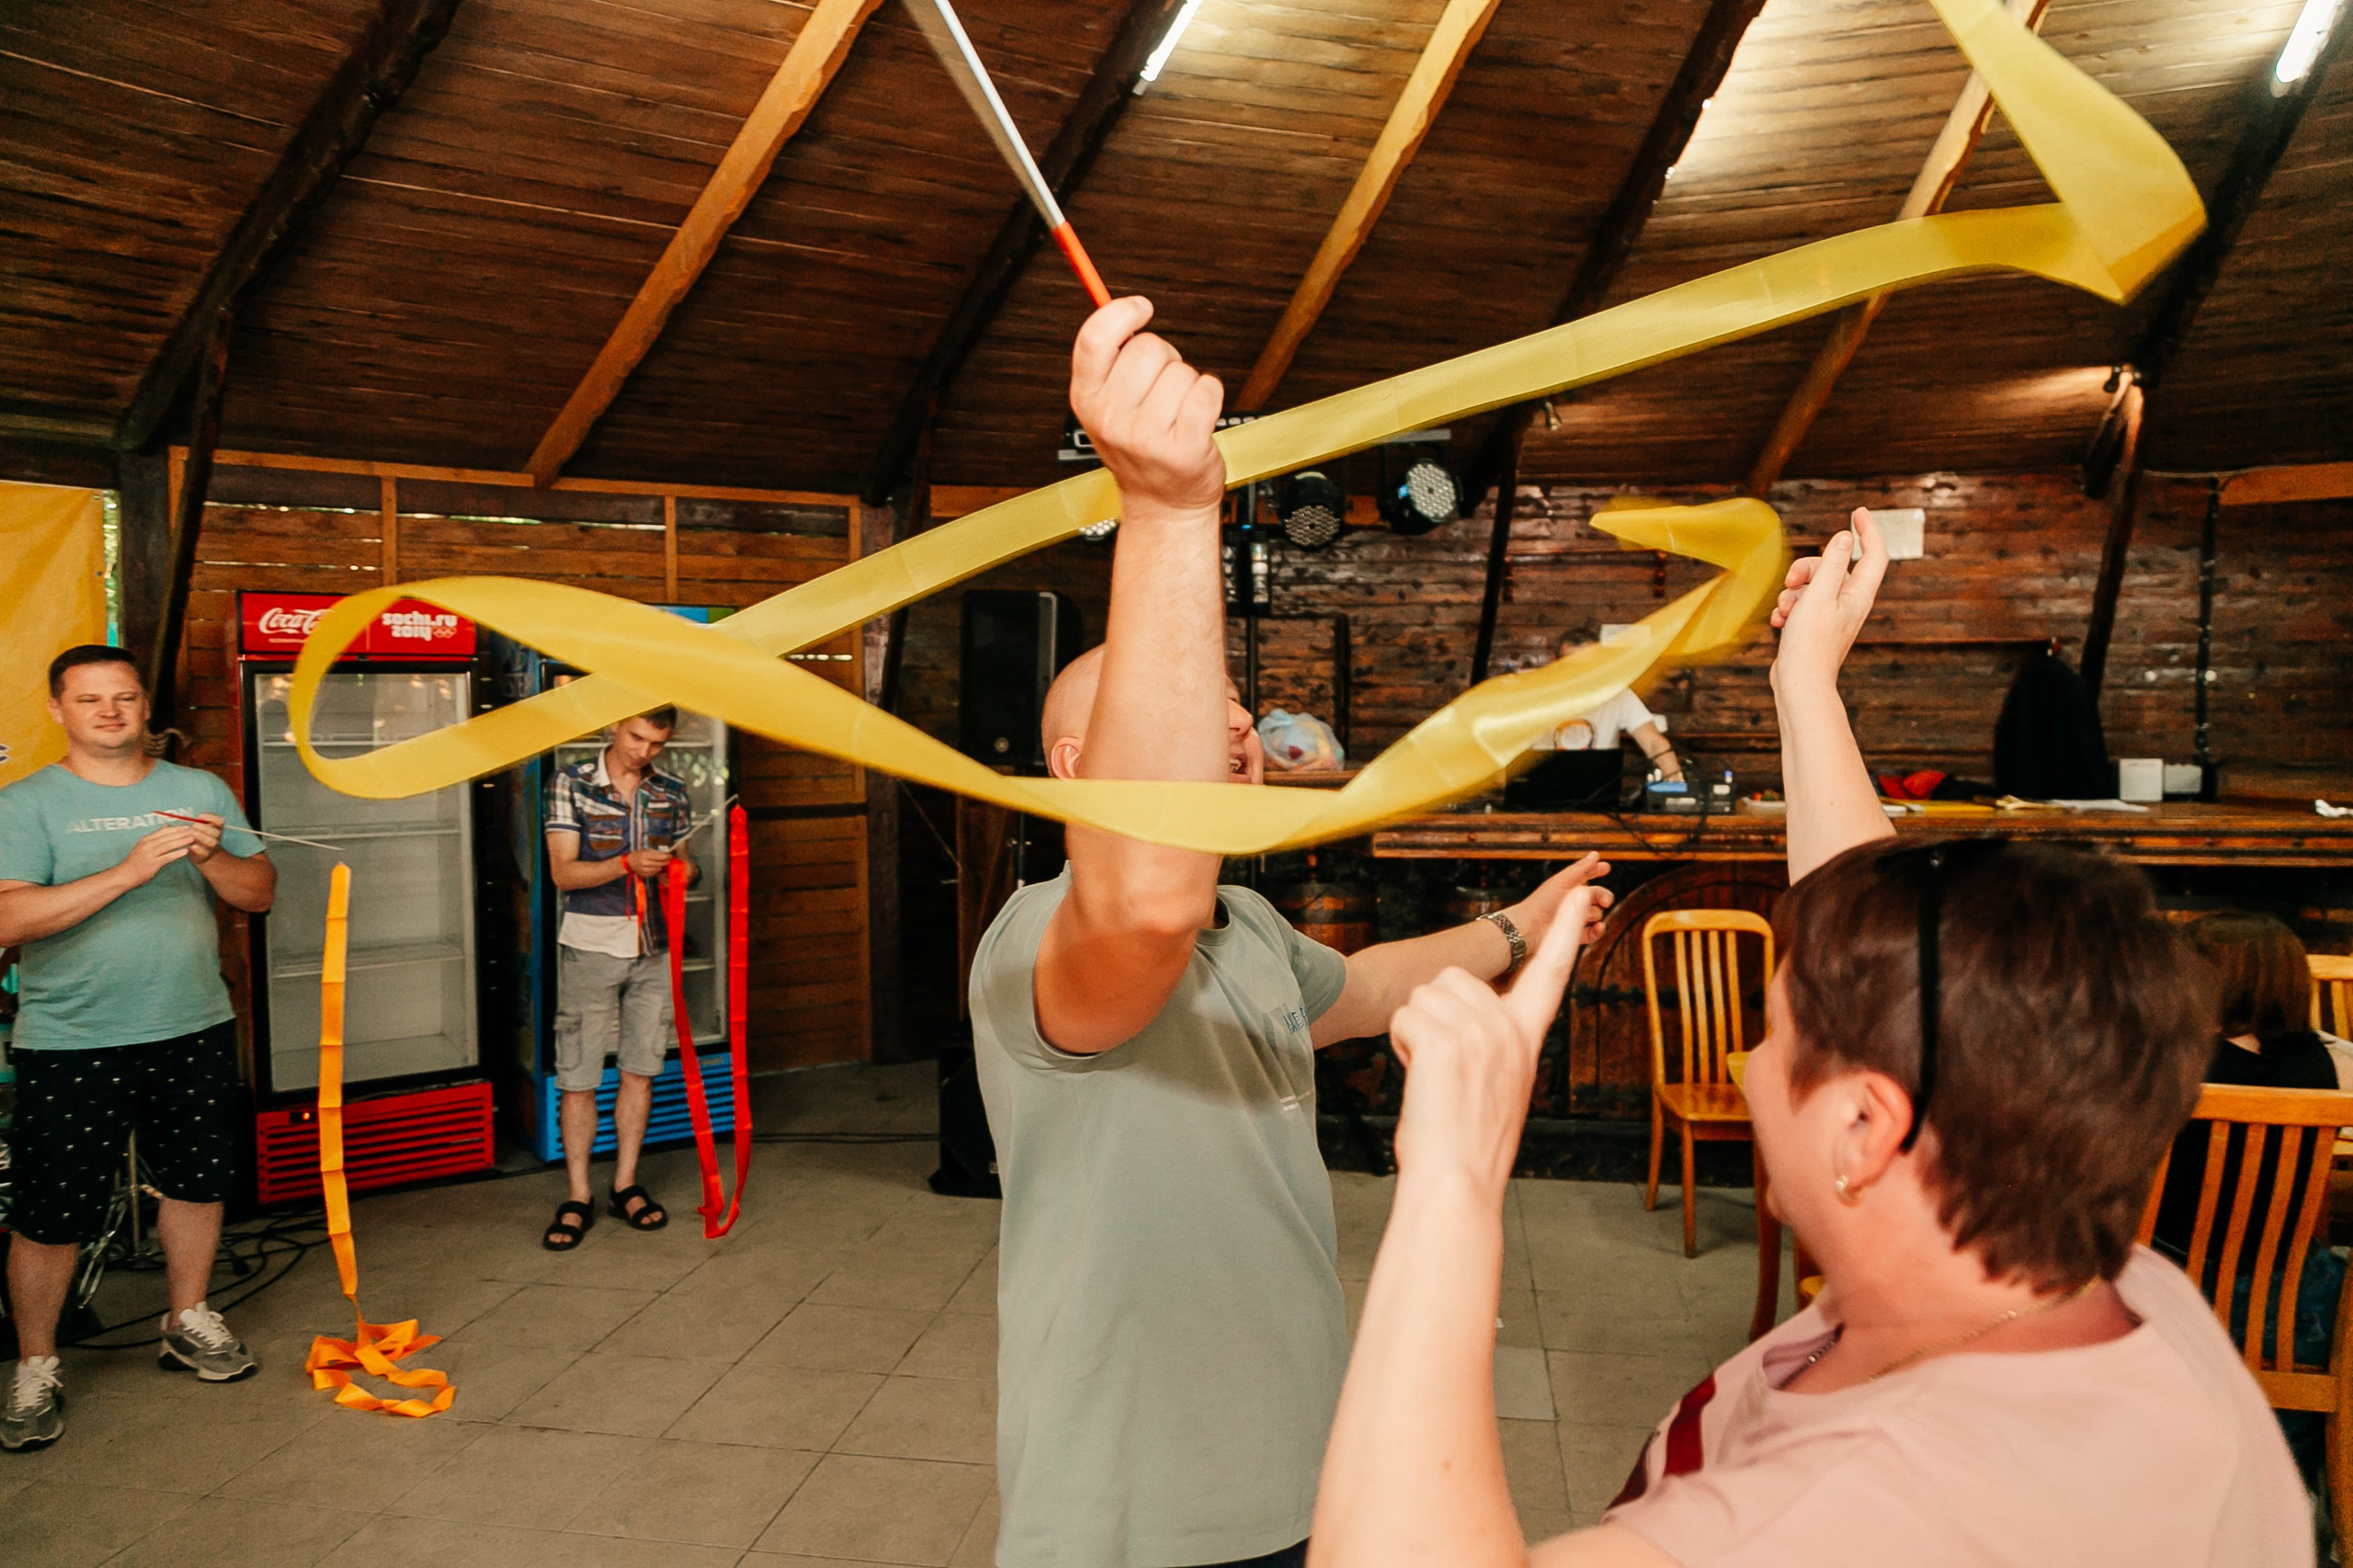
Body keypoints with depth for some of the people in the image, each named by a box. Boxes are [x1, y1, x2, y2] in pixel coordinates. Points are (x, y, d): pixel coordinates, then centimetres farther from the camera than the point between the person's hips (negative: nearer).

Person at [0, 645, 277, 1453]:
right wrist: (128, 871, -26)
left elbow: (260, 893, 5)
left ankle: (188, 1324, 34)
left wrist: (213, 858, -16)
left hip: (194, 1030, 4)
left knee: (197, 1180, 15)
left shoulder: (201, 791, 7)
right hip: (71, 1044, -4)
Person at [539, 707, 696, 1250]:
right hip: (591, 945, -3)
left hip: (653, 946, 3)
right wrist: (627, 864, -24)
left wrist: (682, 868, -10)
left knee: (640, 1070, 8)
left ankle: (625, 1186, 21)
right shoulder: (572, 784, -4)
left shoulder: (671, 792, 7)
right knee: (577, 1078, -1)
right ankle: (577, 1199, 10)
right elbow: (563, 873, -9)